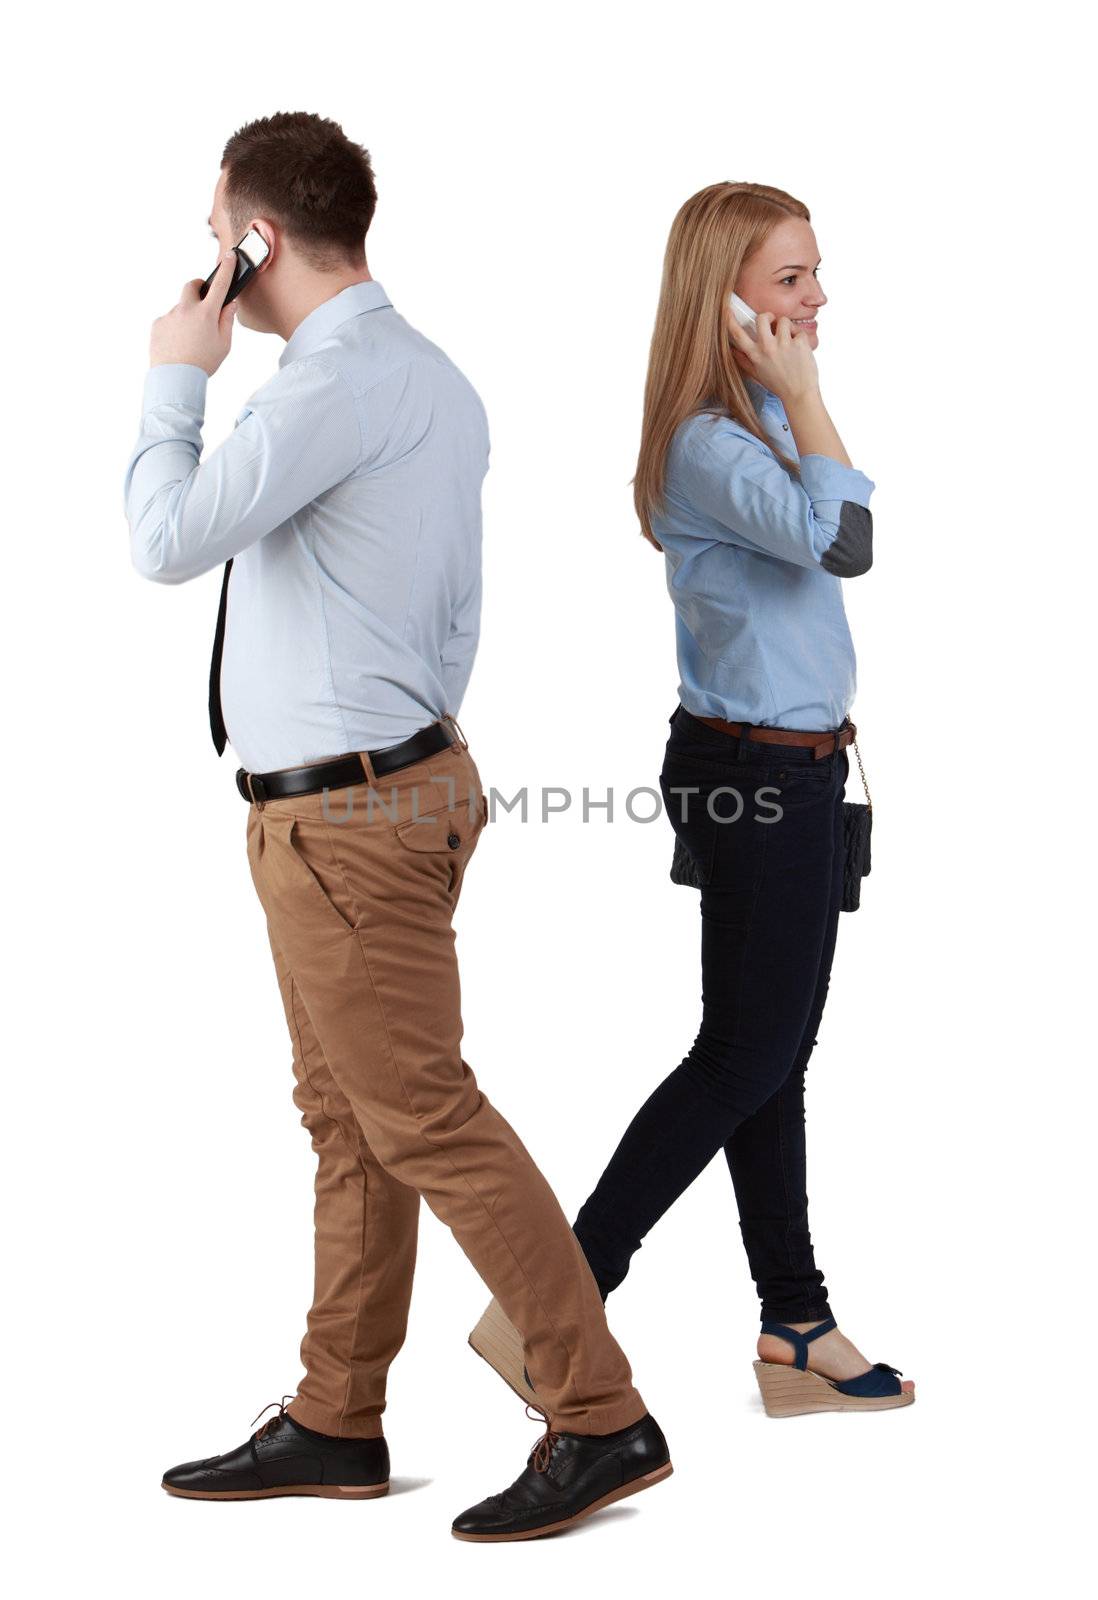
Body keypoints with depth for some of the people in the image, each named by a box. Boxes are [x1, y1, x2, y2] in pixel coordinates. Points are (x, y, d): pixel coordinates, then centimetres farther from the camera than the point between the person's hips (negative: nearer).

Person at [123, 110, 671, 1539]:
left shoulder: (340, 385, -19)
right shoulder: (429, 378, 13)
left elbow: (168, 540, -20)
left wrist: (176, 381, -5)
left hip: (345, 815, -10)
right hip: (397, 774, 10)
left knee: (424, 1121, -5)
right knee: (343, 1119, 15)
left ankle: (603, 1420, 3)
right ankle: (337, 1425, 26)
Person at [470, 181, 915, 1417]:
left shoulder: (765, 424, 12)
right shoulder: (709, 444, -19)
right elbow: (844, 544, -31)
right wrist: (803, 389, -23)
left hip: (792, 769, 9)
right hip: (754, 772, -9)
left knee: (771, 1059, 12)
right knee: (746, 1057, -3)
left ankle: (796, 1336, 22)